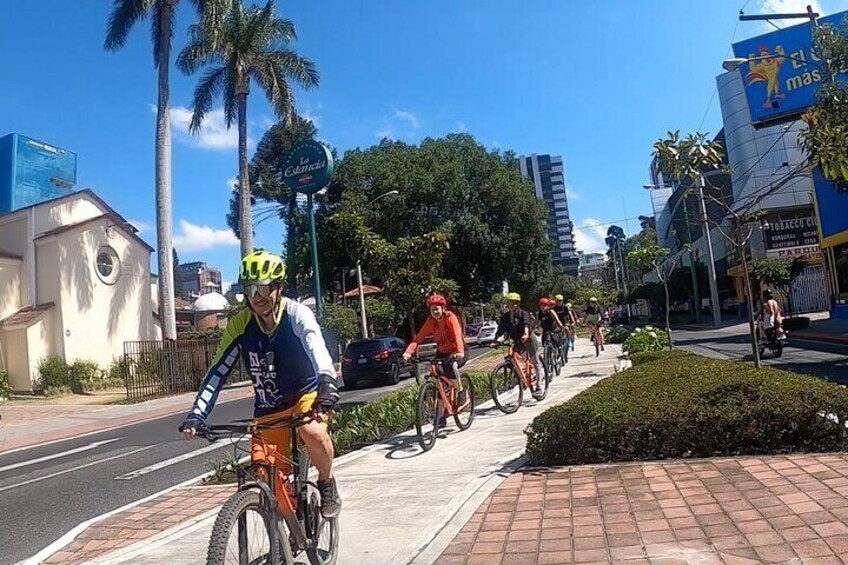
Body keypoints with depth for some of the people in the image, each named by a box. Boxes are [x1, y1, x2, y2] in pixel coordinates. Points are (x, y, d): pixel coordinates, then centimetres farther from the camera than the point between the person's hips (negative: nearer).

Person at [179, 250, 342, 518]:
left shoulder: (297, 314, -20)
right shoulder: (240, 325, -12)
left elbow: (317, 347, -38)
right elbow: (217, 372, -10)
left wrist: (327, 385, -57)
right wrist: (196, 415, -20)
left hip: (306, 394, -3)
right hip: (268, 409, 3)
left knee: (313, 432, -35)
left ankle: (327, 484, -4)